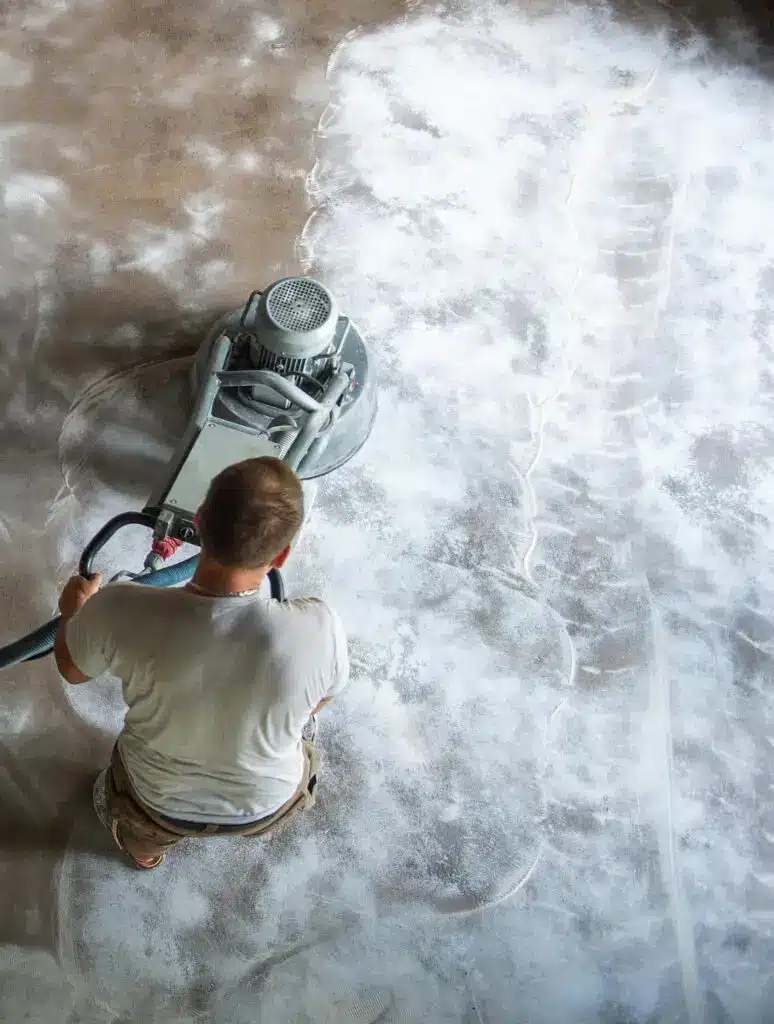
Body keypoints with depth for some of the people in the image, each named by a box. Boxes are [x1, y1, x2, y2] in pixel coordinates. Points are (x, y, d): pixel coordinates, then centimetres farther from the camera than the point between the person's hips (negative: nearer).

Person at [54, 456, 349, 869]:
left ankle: (145, 849, 69)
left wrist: (73, 609, 10)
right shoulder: (318, 629, -39)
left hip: (159, 798, 0)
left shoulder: (120, 613, -37)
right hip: (266, 802, 1)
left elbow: (71, 668, -12)